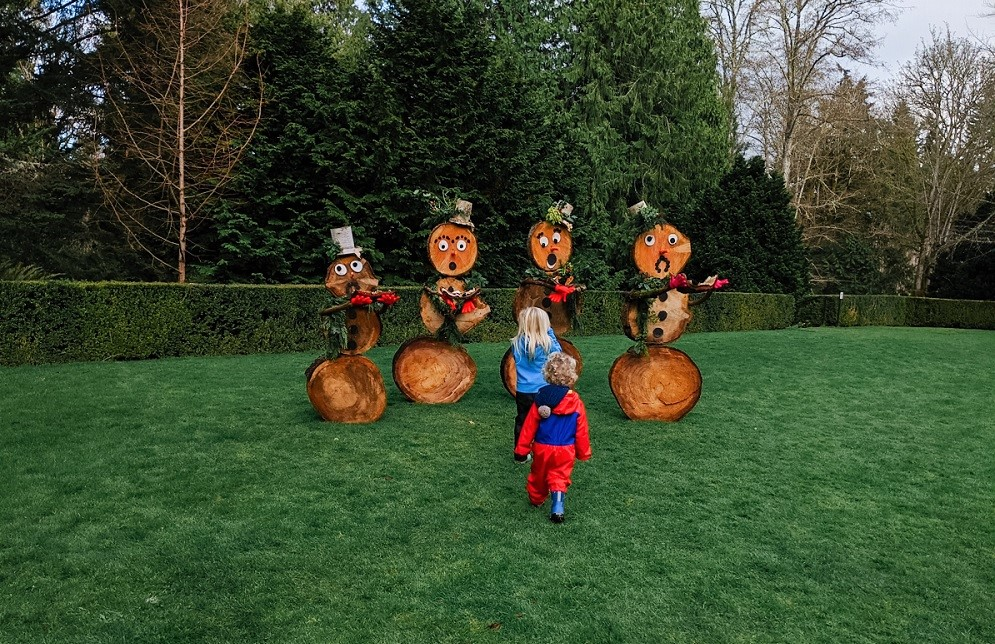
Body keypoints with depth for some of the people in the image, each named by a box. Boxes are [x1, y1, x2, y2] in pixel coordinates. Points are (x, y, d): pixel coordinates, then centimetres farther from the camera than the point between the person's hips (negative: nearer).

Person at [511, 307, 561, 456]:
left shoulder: (516, 343, -7)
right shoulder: (547, 343, -15)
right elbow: (558, 351, 6)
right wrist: (549, 332, 4)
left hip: (522, 392, 3)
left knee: (521, 421, 16)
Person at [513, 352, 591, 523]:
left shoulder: (540, 398, -12)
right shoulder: (577, 403, -13)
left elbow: (529, 426, -6)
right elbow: (581, 431, -5)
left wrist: (521, 449, 3)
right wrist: (583, 452, 10)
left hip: (542, 448, 1)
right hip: (565, 451, -1)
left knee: (539, 475, 21)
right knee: (559, 478, 8)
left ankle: (536, 499, 43)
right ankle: (557, 507, -10)